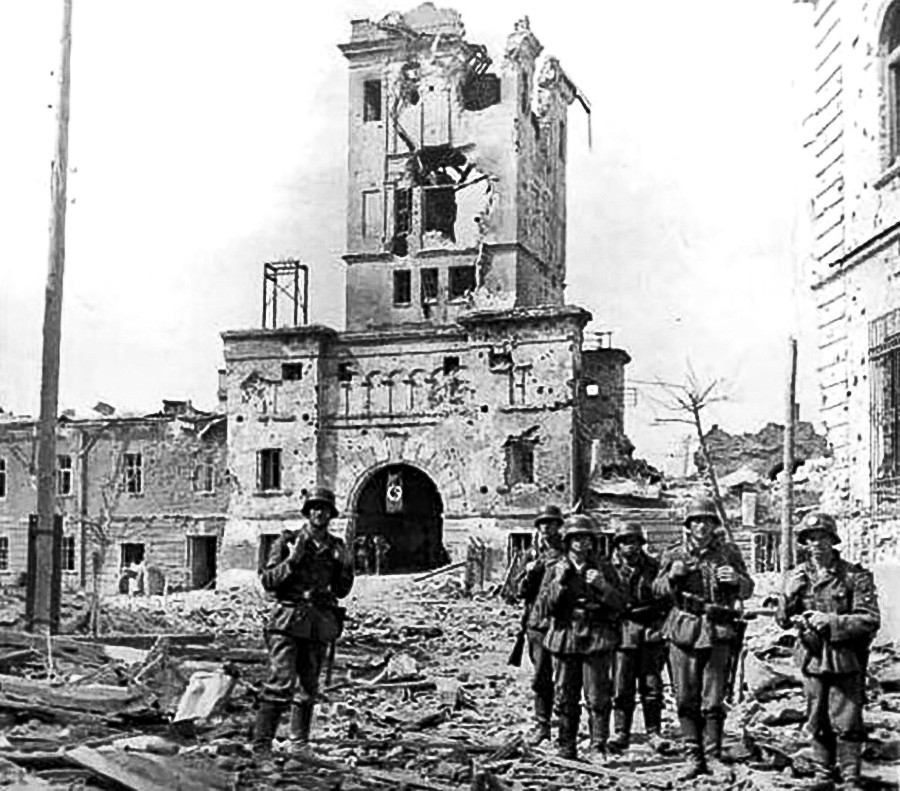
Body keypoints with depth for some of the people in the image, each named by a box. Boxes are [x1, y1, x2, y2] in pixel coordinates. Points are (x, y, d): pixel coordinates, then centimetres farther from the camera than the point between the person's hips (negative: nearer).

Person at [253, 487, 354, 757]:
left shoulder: (336, 547, 14)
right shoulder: (287, 541, 2)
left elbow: (341, 590, 16)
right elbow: (267, 581, -2)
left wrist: (345, 566, -1)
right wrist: (292, 560, -14)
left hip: (320, 623, 4)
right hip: (288, 621, -4)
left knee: (308, 688, 9)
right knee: (281, 684, -13)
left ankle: (300, 745, 17)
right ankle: (261, 743, -11)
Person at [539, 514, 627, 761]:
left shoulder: (603, 569, 6)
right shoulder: (555, 571, 8)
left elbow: (619, 605, 2)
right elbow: (545, 605, 0)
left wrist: (603, 586, -14)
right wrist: (558, 582, -12)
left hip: (597, 639, -1)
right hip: (564, 638, 1)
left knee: (598, 698, -4)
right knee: (565, 698, 5)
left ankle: (598, 747, 3)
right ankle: (567, 748, 14)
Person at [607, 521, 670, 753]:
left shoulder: (653, 566, 6)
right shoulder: (611, 568, 3)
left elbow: (666, 595, 7)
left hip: (651, 632, 1)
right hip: (623, 632, -1)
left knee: (652, 686, 4)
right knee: (622, 687, -1)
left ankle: (653, 732, 13)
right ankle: (621, 732, 8)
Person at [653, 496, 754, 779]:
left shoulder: (728, 553, 7)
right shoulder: (675, 554, 8)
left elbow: (747, 590, 9)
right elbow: (657, 589, 8)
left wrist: (736, 580, -13)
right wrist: (672, 577, -12)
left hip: (718, 632, -1)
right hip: (683, 631, 1)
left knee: (713, 701, -2)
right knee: (686, 701, 4)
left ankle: (715, 756, 7)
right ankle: (694, 758, 12)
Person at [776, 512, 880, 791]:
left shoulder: (855, 576, -7)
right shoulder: (796, 576, 5)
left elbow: (870, 620, -12)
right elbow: (783, 621, 4)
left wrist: (831, 621, -20)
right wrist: (790, 593, -14)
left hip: (846, 660, -4)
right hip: (812, 659, 4)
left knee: (847, 723, -1)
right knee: (818, 723, 11)